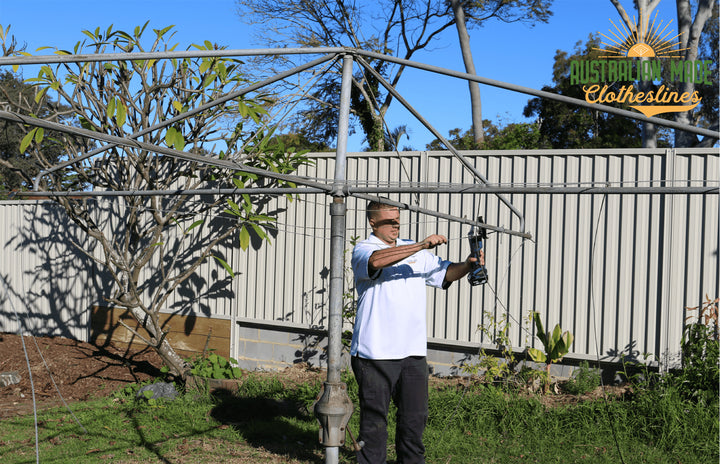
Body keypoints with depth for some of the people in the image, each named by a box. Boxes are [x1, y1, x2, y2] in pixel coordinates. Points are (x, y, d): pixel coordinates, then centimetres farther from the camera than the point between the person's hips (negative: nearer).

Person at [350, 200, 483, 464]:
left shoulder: (416, 251, 17)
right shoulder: (363, 250, -2)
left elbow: (445, 273, 16)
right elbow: (377, 260, -25)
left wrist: (467, 265, -5)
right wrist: (422, 245, -28)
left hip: (413, 351, 5)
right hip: (375, 352, -5)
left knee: (415, 415, 10)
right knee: (374, 416, 3)